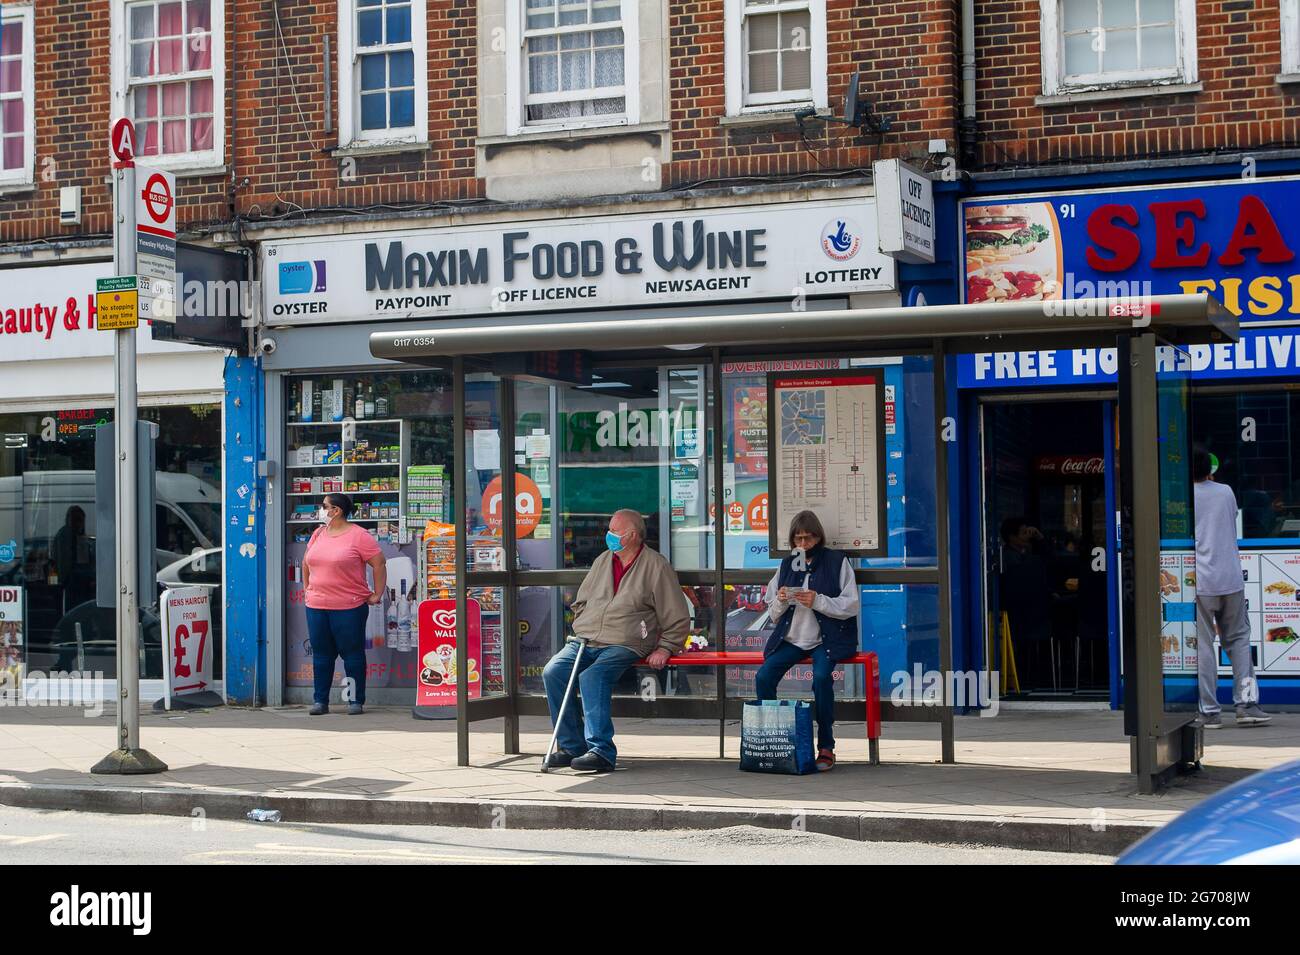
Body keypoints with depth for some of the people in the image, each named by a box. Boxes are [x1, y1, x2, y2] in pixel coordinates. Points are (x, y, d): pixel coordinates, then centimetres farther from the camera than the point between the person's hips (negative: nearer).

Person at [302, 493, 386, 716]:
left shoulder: (358, 536, -8)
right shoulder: (318, 534, 11)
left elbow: (379, 564, -6)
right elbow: (306, 563, 25)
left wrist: (377, 594, -7)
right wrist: (307, 588, 18)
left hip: (349, 607, -6)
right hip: (317, 606, 6)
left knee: (352, 654, 1)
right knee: (321, 654, 9)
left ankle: (356, 701, 8)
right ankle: (320, 700, 15)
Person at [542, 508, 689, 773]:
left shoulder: (657, 566, 2)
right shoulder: (602, 561, 19)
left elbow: (678, 619, 3)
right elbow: (581, 602, 30)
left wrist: (664, 649, -8)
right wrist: (582, 629, 14)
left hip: (624, 644, -6)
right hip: (584, 641, 6)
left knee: (592, 677, -34)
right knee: (553, 672, -20)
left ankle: (601, 750, -34)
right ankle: (571, 746, -14)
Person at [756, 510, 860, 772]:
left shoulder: (837, 562, 3)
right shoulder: (787, 565, 15)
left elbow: (851, 606, -3)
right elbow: (773, 614, 17)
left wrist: (818, 601, -17)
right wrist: (780, 601, -6)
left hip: (827, 639, -4)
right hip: (791, 639, 4)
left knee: (821, 676, -34)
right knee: (763, 677, -22)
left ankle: (826, 748, -22)